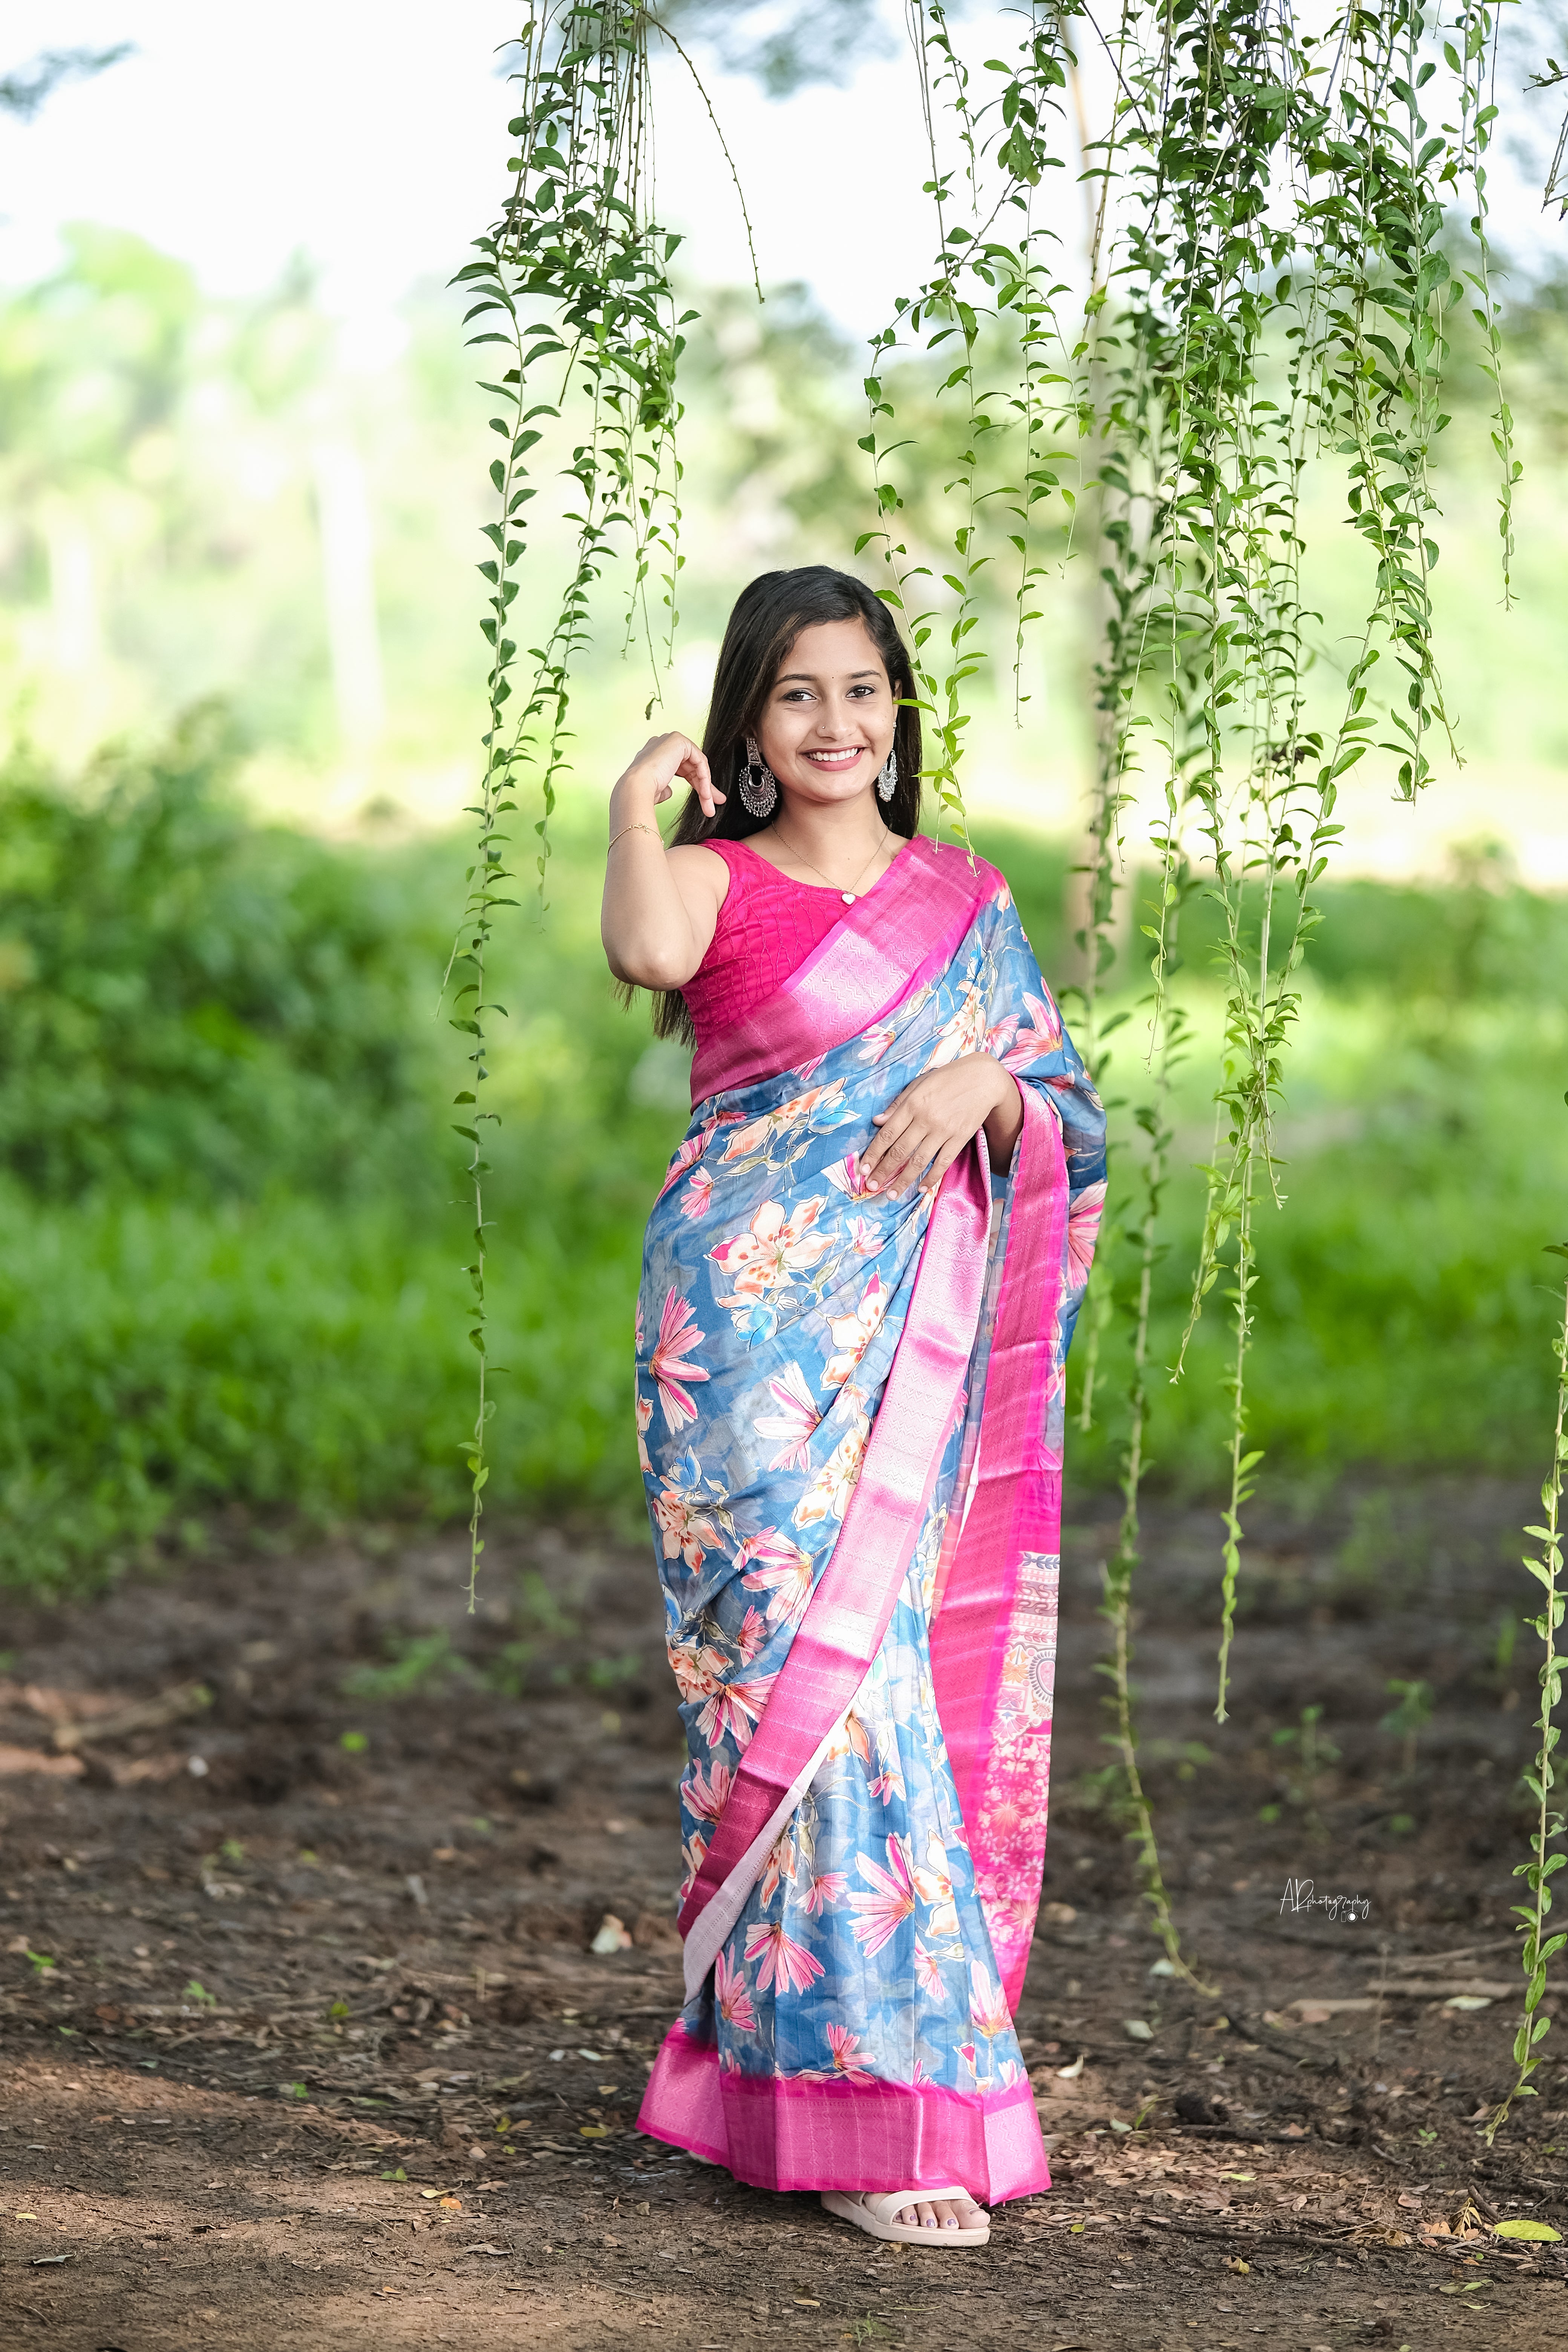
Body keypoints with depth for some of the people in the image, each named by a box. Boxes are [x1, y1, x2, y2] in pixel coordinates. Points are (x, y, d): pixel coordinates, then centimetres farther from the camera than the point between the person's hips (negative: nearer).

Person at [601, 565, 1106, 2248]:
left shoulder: (970, 903, 16)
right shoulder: (718, 881, 2)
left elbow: (1068, 1122, 12)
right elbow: (644, 951, -23)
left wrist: (985, 1091, -7)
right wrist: (637, 795, -10)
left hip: (924, 1353, 5)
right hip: (763, 1342, -5)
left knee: (924, 1688, 4)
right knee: (819, 1675, -11)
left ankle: (755, 2054, 19)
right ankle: (869, 2114, -8)